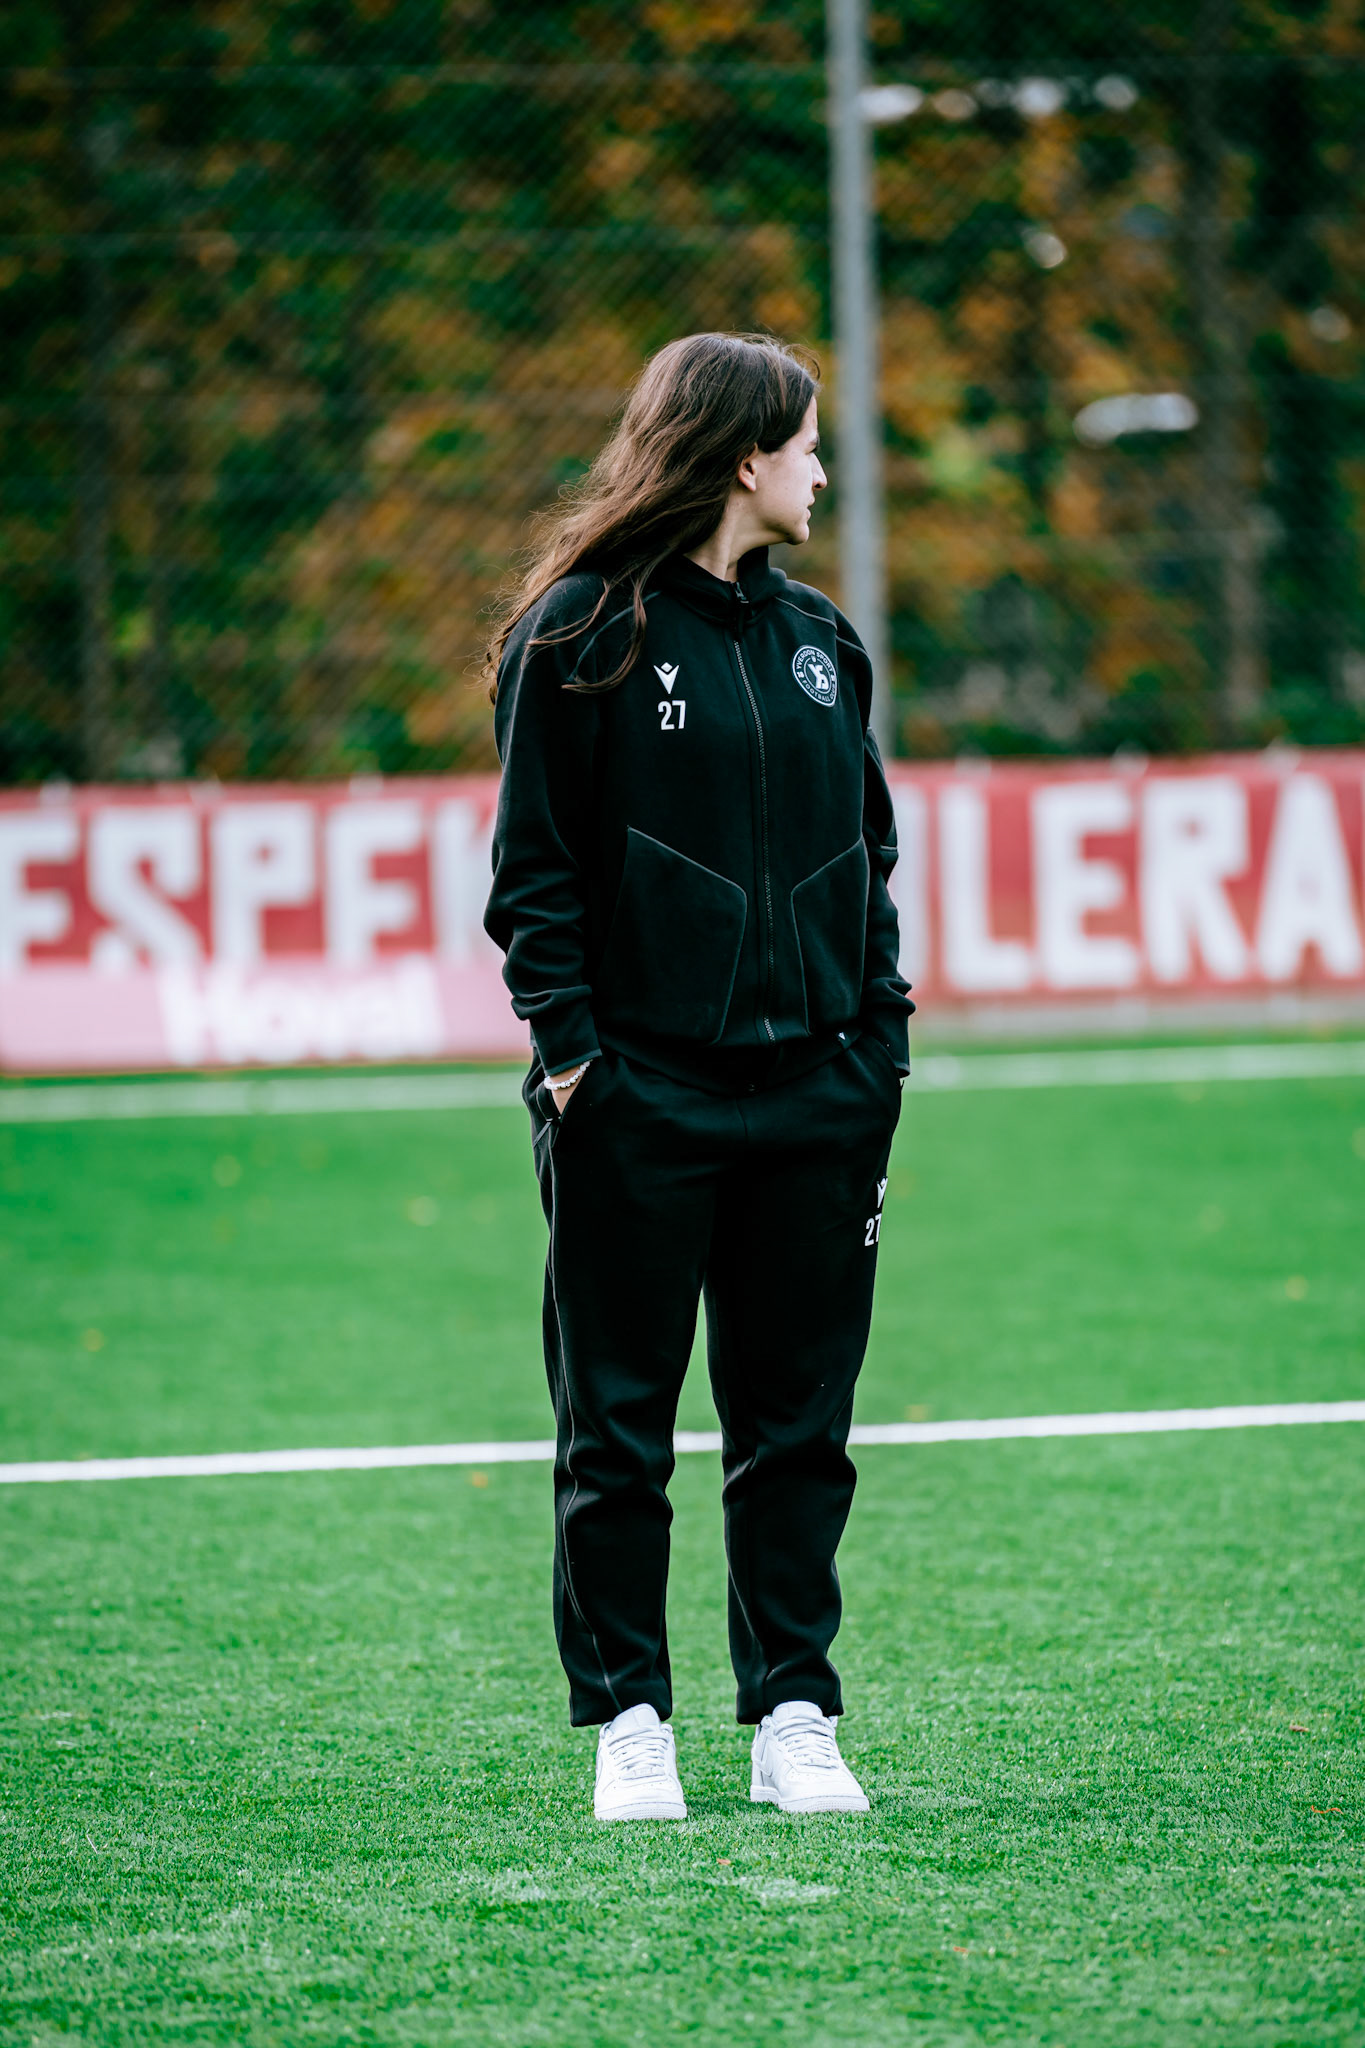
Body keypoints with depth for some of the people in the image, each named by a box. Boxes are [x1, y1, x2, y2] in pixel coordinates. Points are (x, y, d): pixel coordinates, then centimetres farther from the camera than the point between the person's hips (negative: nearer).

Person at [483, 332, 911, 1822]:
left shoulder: (815, 638, 13)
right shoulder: (581, 635, -4)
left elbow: (866, 851, 16)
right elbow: (534, 866, -5)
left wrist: (880, 1041, 9)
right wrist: (566, 1047, -12)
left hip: (814, 1097, 5)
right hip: (640, 1098, -5)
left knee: (799, 1423, 6)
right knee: (619, 1426, 2)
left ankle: (793, 1718, 12)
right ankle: (628, 1724, 9)